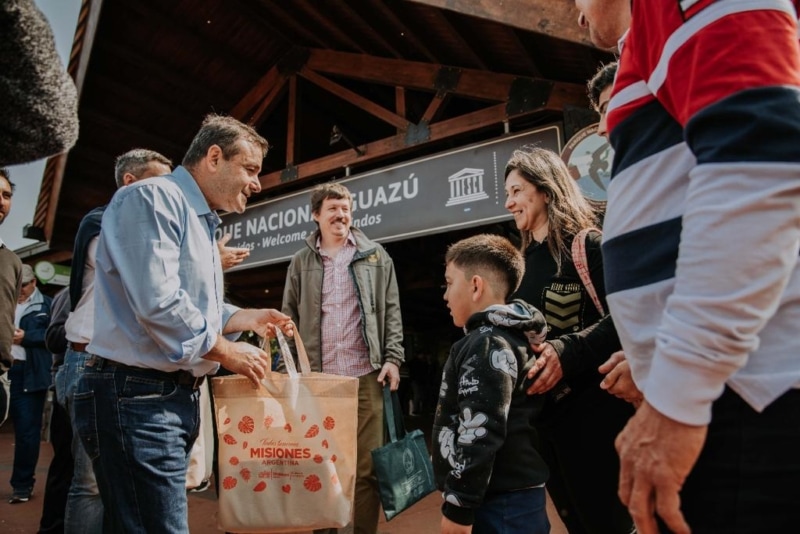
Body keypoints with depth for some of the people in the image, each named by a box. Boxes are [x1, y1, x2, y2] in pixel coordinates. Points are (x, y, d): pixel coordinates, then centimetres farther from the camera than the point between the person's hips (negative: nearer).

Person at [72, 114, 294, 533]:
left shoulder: (199, 221, 18)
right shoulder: (152, 198, -12)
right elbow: (158, 304, -23)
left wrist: (247, 319, 8)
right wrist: (226, 351, -12)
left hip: (176, 396, 10)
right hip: (136, 395, -10)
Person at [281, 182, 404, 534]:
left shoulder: (376, 256, 9)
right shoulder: (300, 262, 11)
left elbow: (392, 312, 7)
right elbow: (290, 319, 10)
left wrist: (392, 357, -2)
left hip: (365, 375, -1)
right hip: (316, 377, 1)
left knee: (366, 467, 5)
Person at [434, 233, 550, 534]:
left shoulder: (487, 344, -18)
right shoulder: (508, 338, 13)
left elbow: (480, 433, -24)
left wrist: (458, 507, -19)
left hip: (501, 504, -9)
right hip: (499, 497, 9)